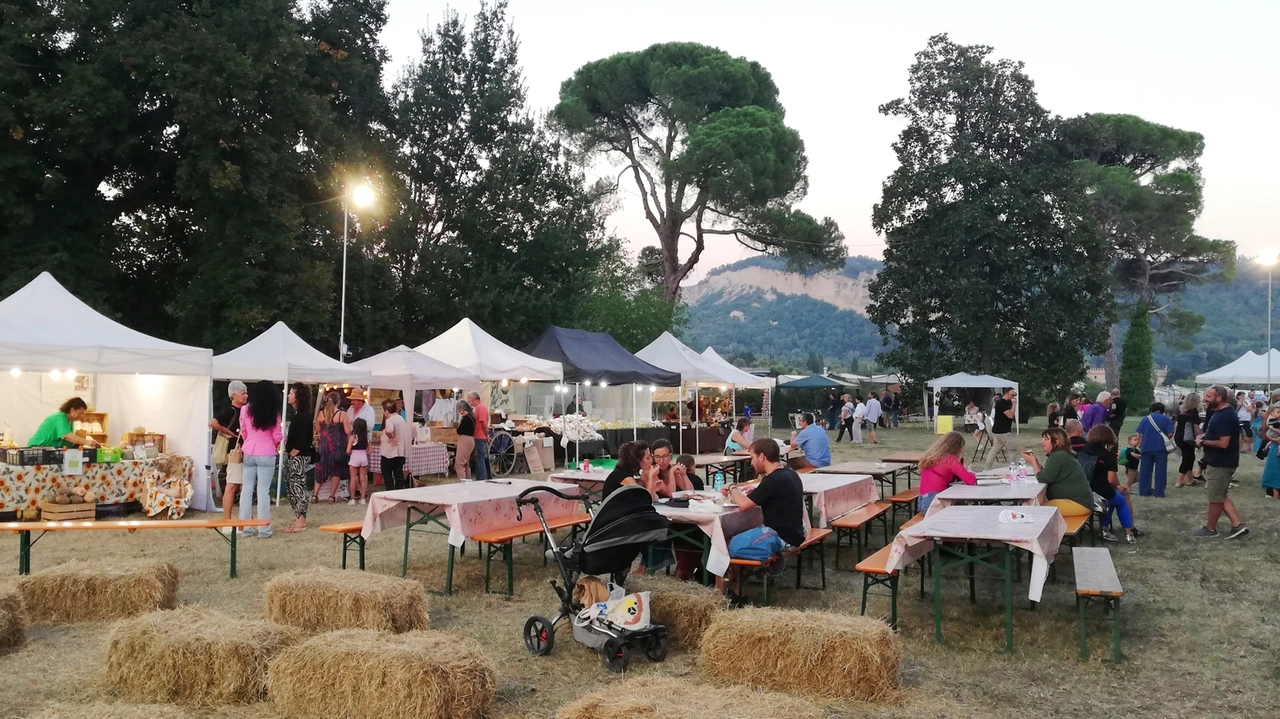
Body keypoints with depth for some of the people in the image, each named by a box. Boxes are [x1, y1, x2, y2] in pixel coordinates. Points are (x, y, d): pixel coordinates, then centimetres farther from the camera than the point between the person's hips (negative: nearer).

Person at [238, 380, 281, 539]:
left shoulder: (245, 410, -1)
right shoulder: (273, 413, -6)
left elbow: (243, 433, 8)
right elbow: (277, 436, -3)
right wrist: (276, 446, 19)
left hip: (249, 453, 2)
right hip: (267, 455, -2)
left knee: (247, 490, 9)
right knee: (263, 491, 1)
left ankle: (246, 528, 13)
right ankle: (263, 529, 3)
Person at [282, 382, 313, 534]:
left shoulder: (304, 415, -15)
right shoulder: (297, 413, 14)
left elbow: (302, 439, -19)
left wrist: (293, 453, -13)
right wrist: (289, 452, 7)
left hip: (298, 456, -10)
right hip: (292, 456, 10)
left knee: (298, 487, -6)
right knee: (292, 487, 12)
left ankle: (301, 522, -2)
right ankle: (298, 519, 18)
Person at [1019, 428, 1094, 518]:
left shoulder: (1058, 457, -18)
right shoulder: (1059, 455, 15)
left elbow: (1042, 478, -18)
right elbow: (1046, 474, 14)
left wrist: (1033, 462, -5)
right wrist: (1035, 460, 4)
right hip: (1074, 499, 10)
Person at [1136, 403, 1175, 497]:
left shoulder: (1145, 419, 7)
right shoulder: (1166, 419, 3)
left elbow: (1140, 434, 2)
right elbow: (1170, 434, -4)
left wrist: (1140, 444, 15)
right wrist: (1164, 439, 16)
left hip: (1147, 447, 1)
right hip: (1161, 448, -1)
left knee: (1145, 470, 6)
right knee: (1160, 471, 4)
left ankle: (1144, 491, 8)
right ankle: (1159, 492, 3)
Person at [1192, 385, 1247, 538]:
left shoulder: (1225, 417, -23)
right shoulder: (1220, 412, 10)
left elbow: (1223, 443, -28)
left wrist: (1203, 442, -15)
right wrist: (1204, 436, 5)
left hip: (1221, 464, -11)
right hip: (1218, 462, 11)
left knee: (1215, 497, 4)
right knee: (1219, 496, 16)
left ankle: (1210, 529, 18)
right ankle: (1238, 525, 17)